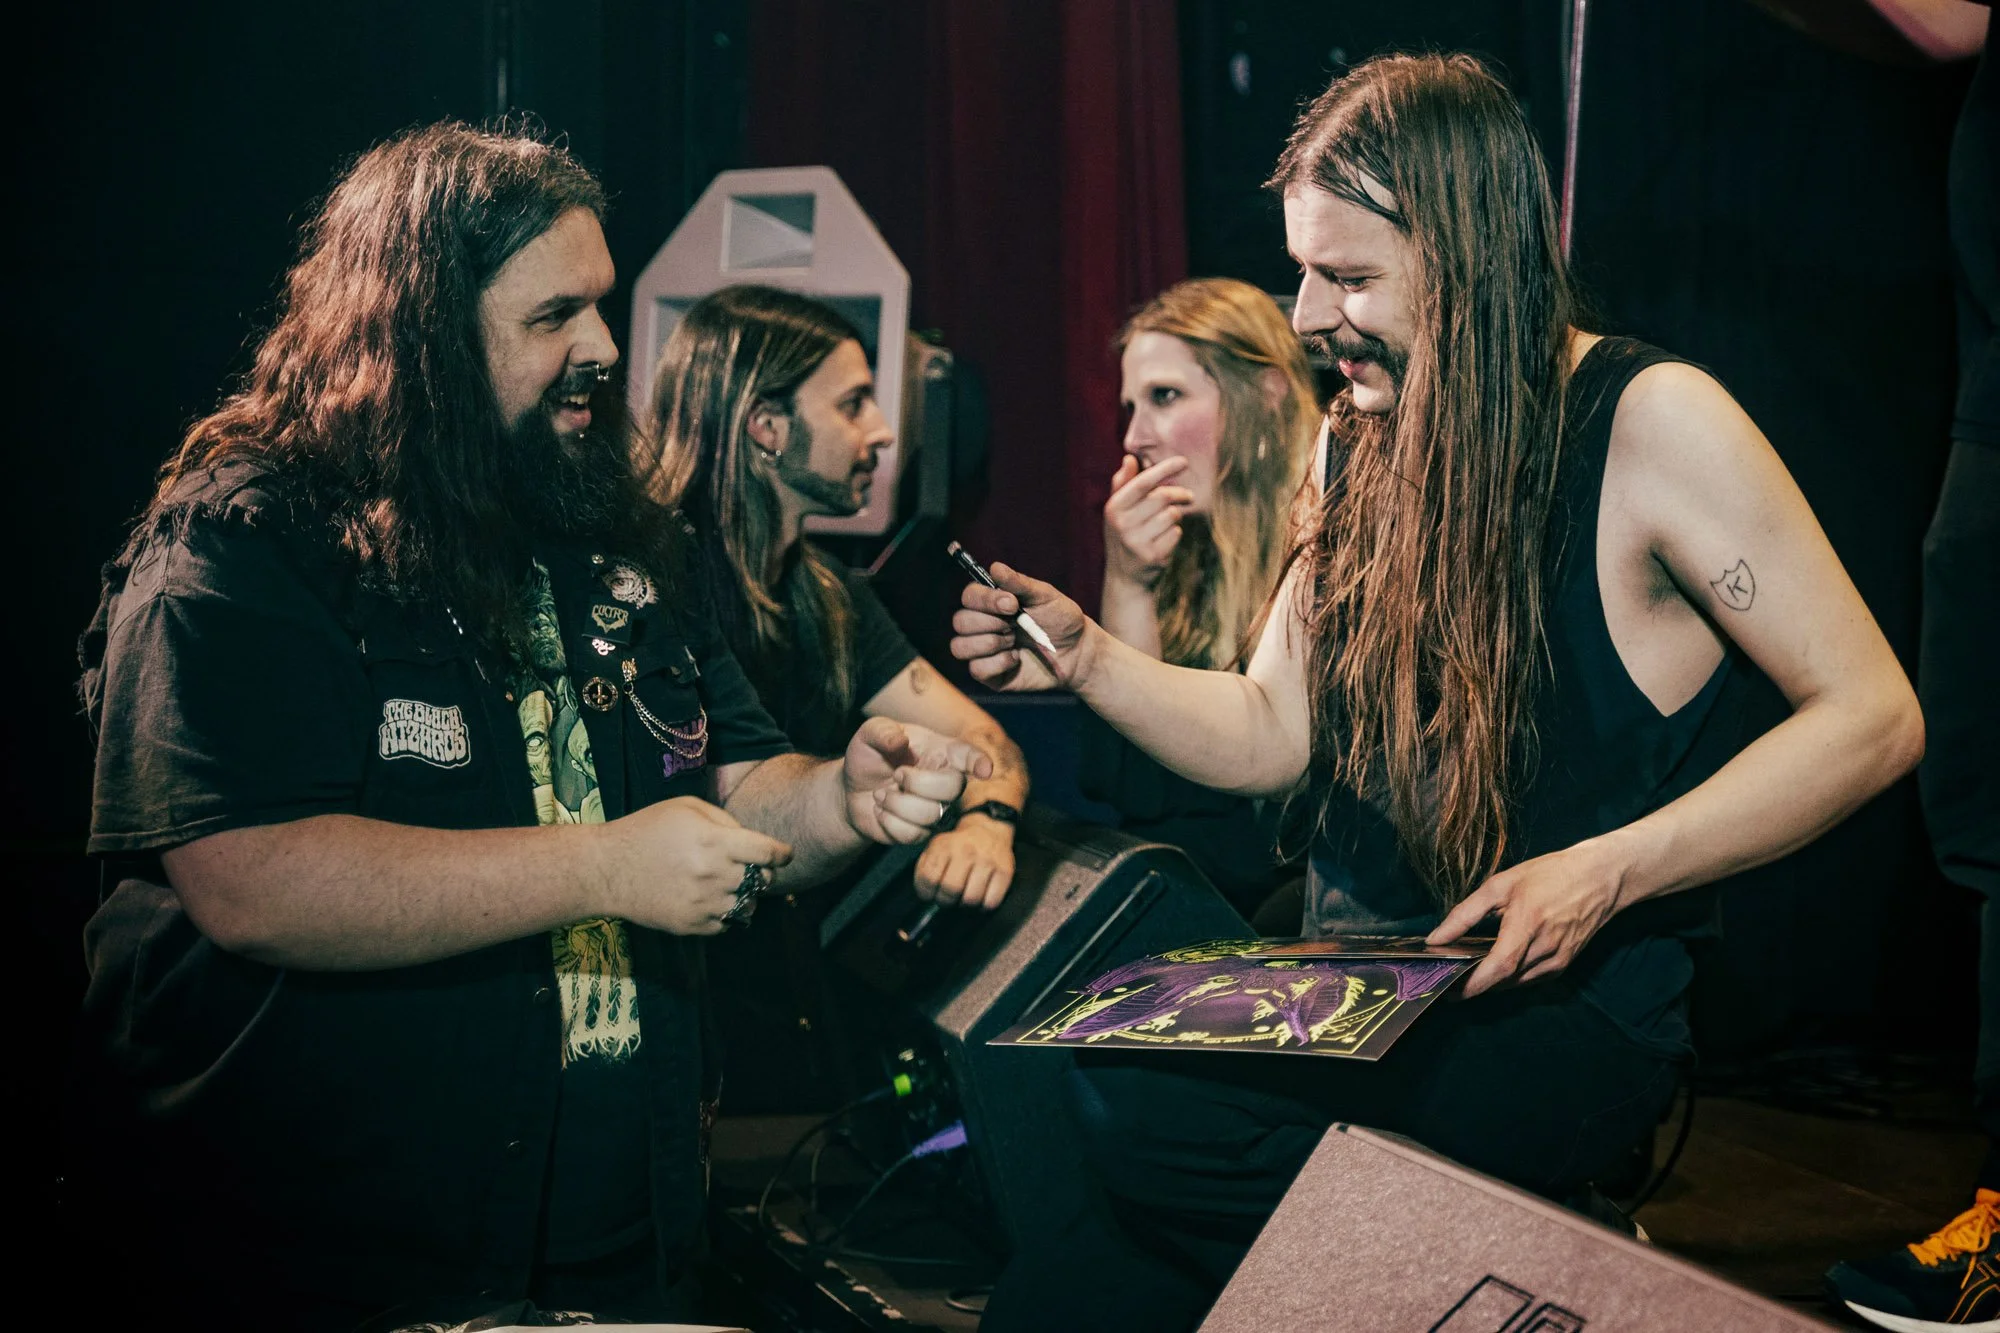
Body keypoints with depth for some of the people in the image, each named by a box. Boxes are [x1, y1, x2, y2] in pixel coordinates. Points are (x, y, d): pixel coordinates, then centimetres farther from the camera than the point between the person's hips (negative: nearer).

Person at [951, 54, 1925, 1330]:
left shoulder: (1651, 421, -9)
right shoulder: (1369, 439, 11)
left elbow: (1873, 717, -11)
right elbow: (1272, 734, 12)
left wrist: (1605, 873, -20)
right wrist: (1086, 658, -5)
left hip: (1570, 1015, -5)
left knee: (1145, 1112, -29)